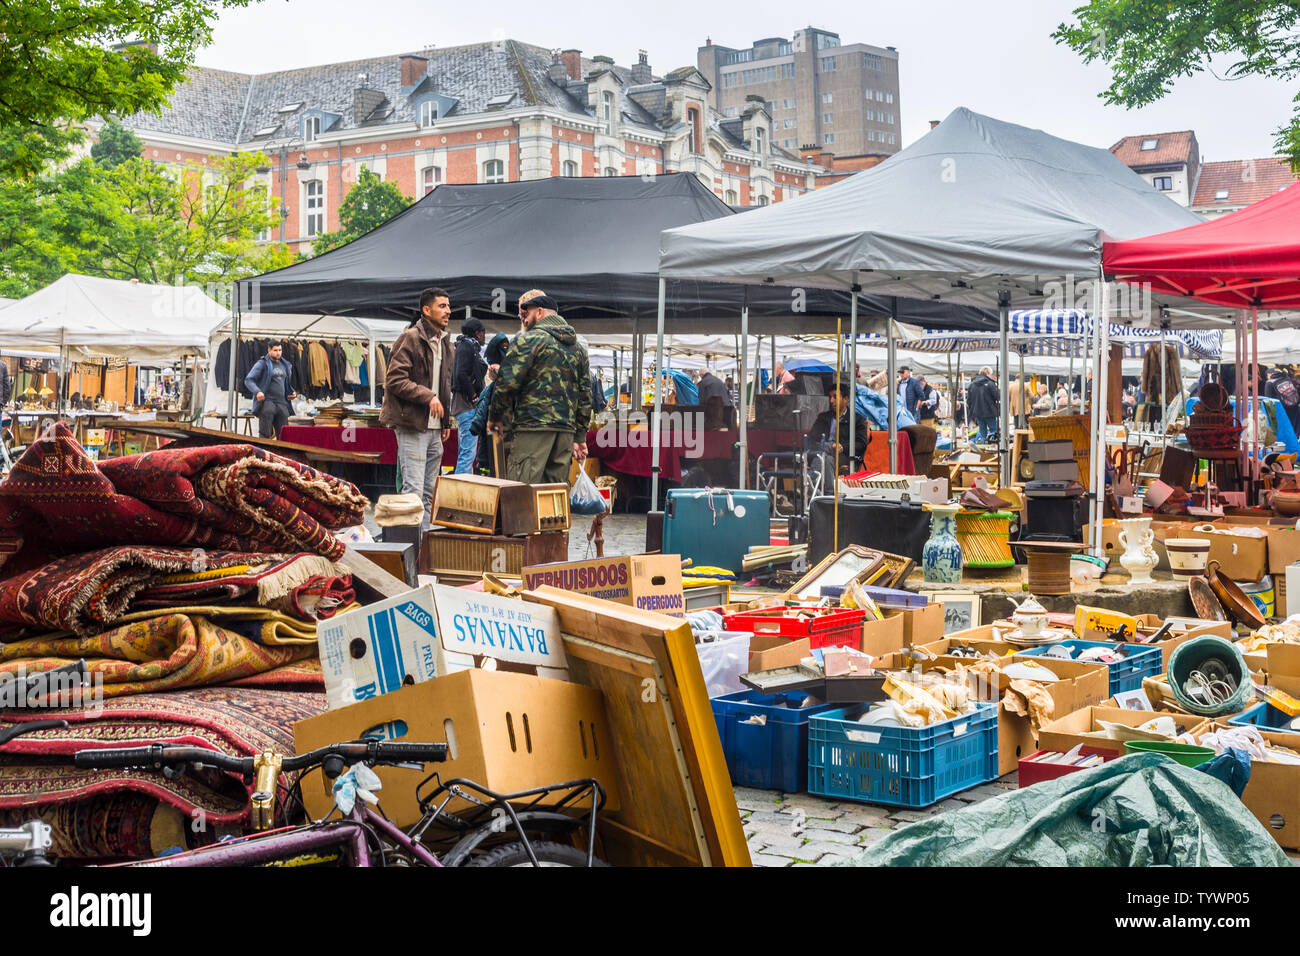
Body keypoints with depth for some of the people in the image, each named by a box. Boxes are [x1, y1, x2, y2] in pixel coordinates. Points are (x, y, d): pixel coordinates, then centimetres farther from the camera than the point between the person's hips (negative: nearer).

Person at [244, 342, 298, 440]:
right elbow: (248, 380, -7)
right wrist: (257, 391, -24)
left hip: (282, 403, 5)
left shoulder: (286, 365, 18)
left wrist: (292, 392, 12)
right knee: (265, 434, -6)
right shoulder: (262, 364, -1)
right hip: (266, 401, -5)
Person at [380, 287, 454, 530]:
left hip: (434, 428, 9)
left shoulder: (444, 342, 17)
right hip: (413, 427, -8)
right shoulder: (410, 339, -10)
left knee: (429, 492, 11)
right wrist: (428, 396, -22)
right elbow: (395, 380, -17)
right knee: (414, 490, -10)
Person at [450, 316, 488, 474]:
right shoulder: (467, 346, -8)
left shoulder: (469, 347, 21)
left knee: (465, 453, 12)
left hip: (466, 407, 11)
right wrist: (474, 397, -13)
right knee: (468, 453, -13)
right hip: (466, 404, -11)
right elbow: (461, 375, -20)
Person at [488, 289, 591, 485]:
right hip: (566, 430, 7)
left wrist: (494, 417, 4)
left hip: (533, 427, -7)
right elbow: (585, 395, 19)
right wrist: (580, 437, 21)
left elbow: (508, 382, -10)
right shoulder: (578, 348, 19)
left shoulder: (528, 339, -4)